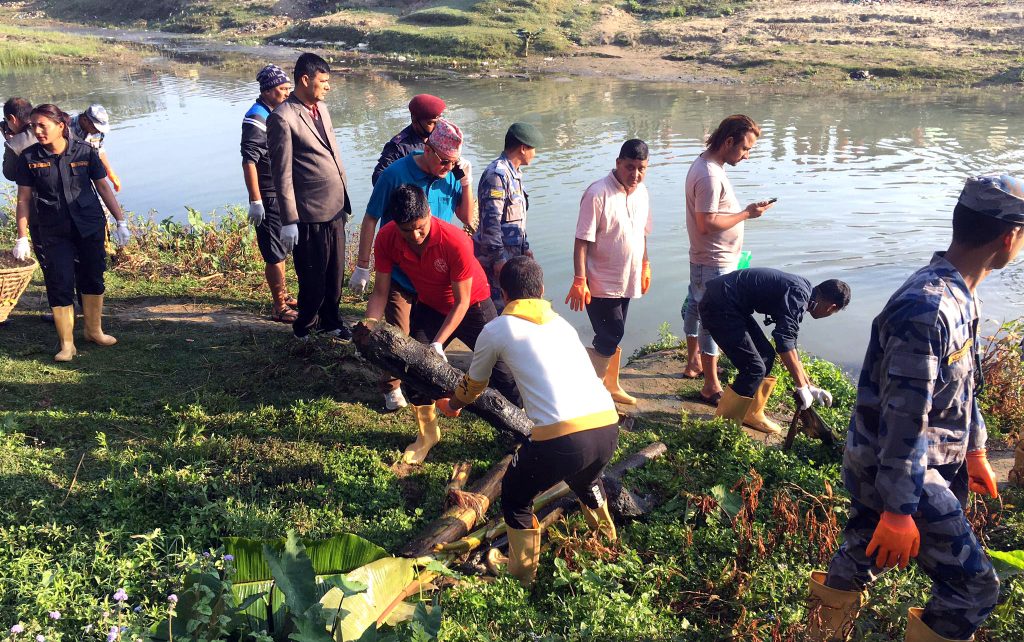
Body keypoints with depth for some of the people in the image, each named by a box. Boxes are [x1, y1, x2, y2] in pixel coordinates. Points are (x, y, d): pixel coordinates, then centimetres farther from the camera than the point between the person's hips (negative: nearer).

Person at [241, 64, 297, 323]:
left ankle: (283, 295, 34)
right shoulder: (256, 119, -17)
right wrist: (255, 201, -24)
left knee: (280, 250, 20)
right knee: (275, 253, -1)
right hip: (269, 198, -9)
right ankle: (280, 308, 8)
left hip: (283, 195, 9)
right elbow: (249, 161, -22)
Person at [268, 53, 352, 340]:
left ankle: (330, 321, 35)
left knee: (335, 272, 16)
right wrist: (288, 221, -15)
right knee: (313, 277, 6)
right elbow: (282, 174, -14)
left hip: (335, 209, 7)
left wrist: (344, 200, 16)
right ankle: (305, 327, 27)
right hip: (310, 214, -7)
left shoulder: (321, 108, 11)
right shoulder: (282, 118, -14)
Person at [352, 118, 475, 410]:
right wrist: (362, 266, -8)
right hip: (398, 273, -4)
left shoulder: (451, 175, -3)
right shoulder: (396, 174, -16)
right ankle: (391, 387, 19)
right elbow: (370, 220, -10)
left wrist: (465, 183, -12)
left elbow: (467, 217, 4)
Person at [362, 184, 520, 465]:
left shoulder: (455, 241, -35)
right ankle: (427, 434, 17)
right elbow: (380, 292, -15)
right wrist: (369, 324, -34)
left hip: (472, 305, -4)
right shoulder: (386, 240, -23)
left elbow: (462, 301, -27)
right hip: (429, 307, 4)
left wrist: (438, 343, -32)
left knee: (501, 371, -5)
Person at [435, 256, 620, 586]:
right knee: (586, 480, 39)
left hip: (563, 436, -5)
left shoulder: (496, 329, 10)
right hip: (608, 426, 6)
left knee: (515, 498, 24)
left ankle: (522, 580, 29)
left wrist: (452, 404, 50)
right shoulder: (562, 323, 24)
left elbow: (473, 385, 27)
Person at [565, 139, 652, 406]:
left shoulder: (641, 192, 5)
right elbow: (582, 240, -19)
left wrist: (645, 266, 20)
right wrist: (580, 281, -22)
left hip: (627, 281, 7)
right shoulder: (598, 193, -18)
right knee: (609, 339, -7)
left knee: (613, 337, 18)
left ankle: (610, 385, 33)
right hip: (600, 283, -7)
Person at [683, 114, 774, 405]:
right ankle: (711, 387, 7)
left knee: (695, 308, 21)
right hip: (715, 263, -11)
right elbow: (707, 224, -28)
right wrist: (746, 214, -21)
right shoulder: (710, 176, -25)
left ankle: (693, 363, 39)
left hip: (703, 259, 11)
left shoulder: (705, 165, 7)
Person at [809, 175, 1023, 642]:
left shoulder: (958, 294, 4)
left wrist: (975, 450, 25)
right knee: (974, 587, -1)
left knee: (861, 560, 22)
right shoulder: (927, 309, -28)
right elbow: (904, 420, -27)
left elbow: (963, 383, 17)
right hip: (898, 472, -9)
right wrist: (899, 510, -23)